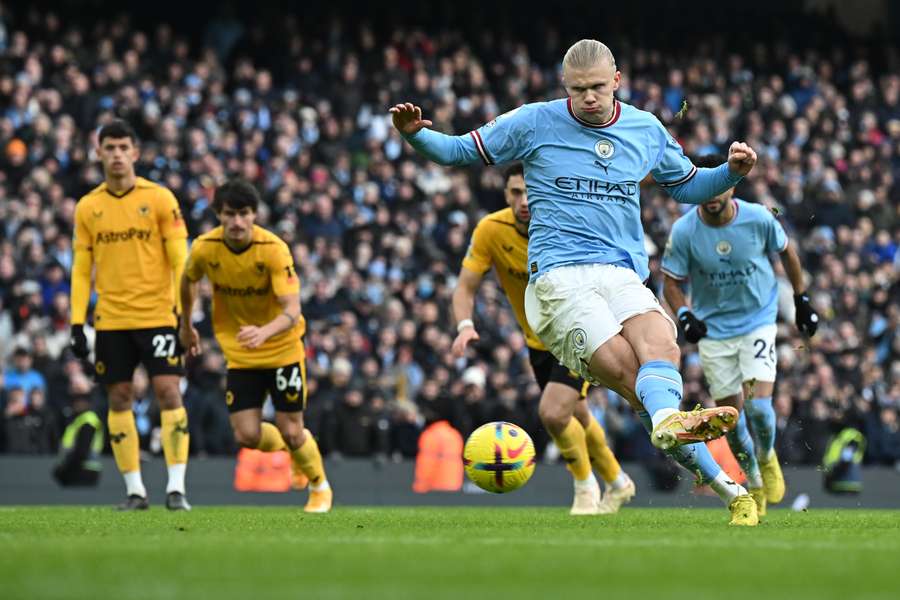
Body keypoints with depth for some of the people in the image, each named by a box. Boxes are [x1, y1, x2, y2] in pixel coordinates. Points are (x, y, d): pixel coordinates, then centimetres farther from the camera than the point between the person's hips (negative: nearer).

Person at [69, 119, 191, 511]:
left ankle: (176, 488, -8)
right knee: (119, 399, 3)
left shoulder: (160, 198, -1)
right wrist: (77, 323, 2)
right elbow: (81, 269, 9)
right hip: (110, 320, 3)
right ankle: (134, 489, 10)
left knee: (168, 392, -10)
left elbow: (179, 260, -2)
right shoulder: (87, 207, 7)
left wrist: (183, 310, -10)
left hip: (157, 315, -3)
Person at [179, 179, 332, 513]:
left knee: (291, 432, -2)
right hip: (239, 355, 3)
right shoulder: (205, 249, -13)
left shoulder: (274, 250, -23)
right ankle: (284, 447, 30)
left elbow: (291, 310, -30)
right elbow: (188, 282, 11)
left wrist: (264, 332, -48)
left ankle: (319, 487, 29)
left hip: (282, 350, -3)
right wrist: (185, 326, 20)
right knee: (247, 436, -7)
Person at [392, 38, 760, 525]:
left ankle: (668, 421, -61)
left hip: (624, 275, 3)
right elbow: (460, 151, 14)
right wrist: (416, 134, -5)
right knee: (621, 367, -27)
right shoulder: (534, 123, 6)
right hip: (559, 276, -3)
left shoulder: (647, 130, 15)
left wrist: (732, 172, 11)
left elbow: (687, 187, 29)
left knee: (659, 341, -34)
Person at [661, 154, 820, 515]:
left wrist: (802, 301, 12)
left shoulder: (758, 218, -13)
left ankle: (767, 458, 15)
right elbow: (671, 282, -3)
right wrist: (685, 315, -21)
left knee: (758, 404, -17)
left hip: (758, 321, -1)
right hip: (714, 331, 1)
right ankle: (753, 482, 27)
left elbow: (786, 252, 6)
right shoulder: (684, 231, -14)